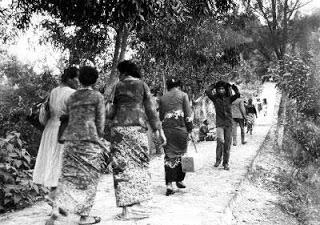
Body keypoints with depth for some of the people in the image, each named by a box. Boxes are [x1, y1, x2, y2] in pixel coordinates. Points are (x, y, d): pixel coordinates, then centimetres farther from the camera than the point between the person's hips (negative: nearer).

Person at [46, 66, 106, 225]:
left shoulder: (71, 98, 14)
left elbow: (70, 120, 14)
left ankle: (56, 212, -10)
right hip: (89, 140, -4)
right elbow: (100, 122, -2)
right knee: (88, 177, 5)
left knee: (68, 176, 5)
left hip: (71, 140, 5)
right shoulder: (98, 97, 0)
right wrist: (98, 140, 9)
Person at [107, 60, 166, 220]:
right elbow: (150, 109, 3)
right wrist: (158, 129, 5)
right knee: (138, 163, 9)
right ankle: (136, 204, 8)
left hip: (119, 127, 1)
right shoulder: (142, 85, 7)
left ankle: (127, 208, 1)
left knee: (121, 165, 2)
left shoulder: (118, 86, 8)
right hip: (137, 127, 0)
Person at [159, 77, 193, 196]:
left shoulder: (162, 98, 13)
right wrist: (189, 129, 5)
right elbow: (188, 114, -1)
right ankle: (179, 180, 20)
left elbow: (161, 116, 16)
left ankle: (169, 184, -8)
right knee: (181, 154, 11)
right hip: (180, 128, -2)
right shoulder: (183, 95, 4)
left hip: (167, 128, 2)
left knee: (169, 155, 1)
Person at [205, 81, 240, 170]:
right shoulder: (215, 98, 2)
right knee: (220, 141, -18)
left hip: (228, 123, 2)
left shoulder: (229, 98, 6)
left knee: (227, 144, 3)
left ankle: (225, 163, 13)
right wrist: (215, 85, -1)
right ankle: (218, 160, 0)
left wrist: (232, 85, -6)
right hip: (219, 123, -2)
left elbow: (237, 94, -10)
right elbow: (207, 91, -11)